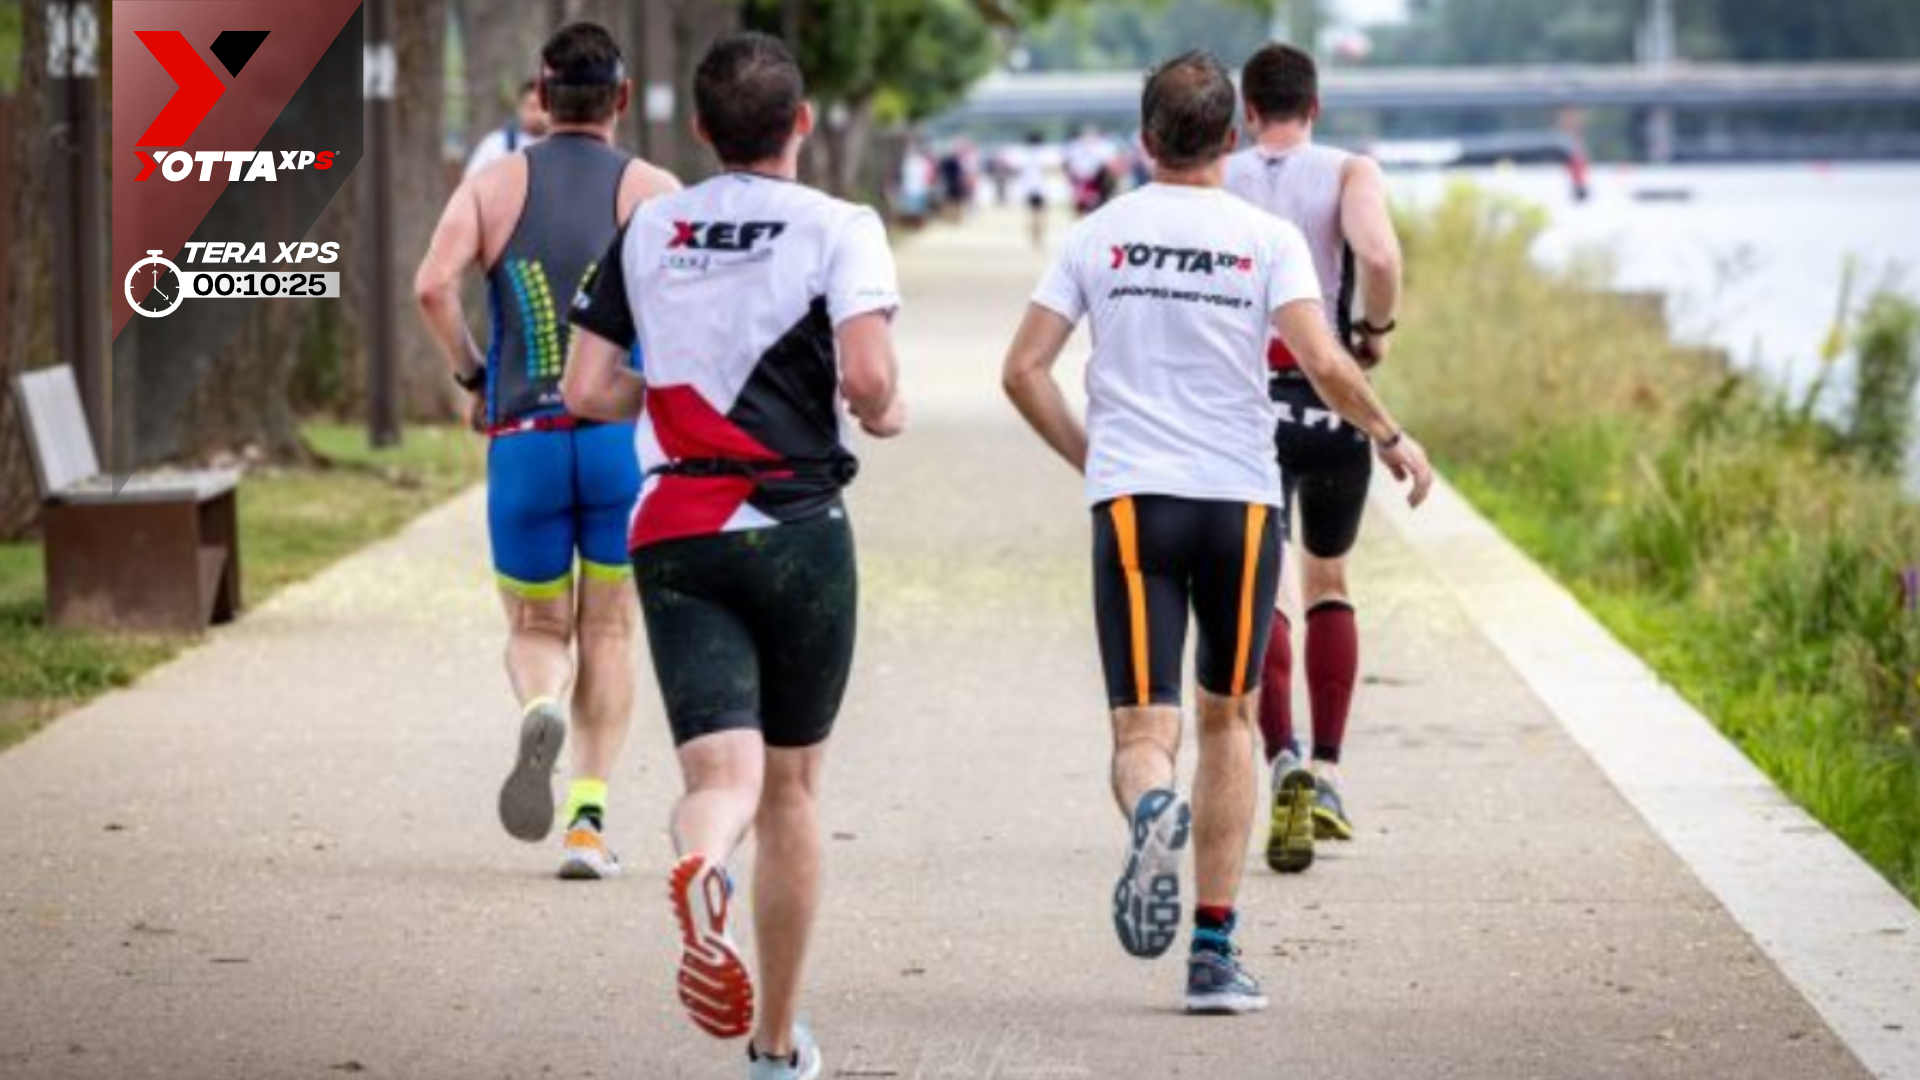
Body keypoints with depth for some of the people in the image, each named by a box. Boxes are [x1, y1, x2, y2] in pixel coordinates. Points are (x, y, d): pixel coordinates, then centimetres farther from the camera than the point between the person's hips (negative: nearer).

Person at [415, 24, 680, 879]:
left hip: (522, 442, 1)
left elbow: (433, 284, -10)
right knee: (608, 631, 13)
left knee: (536, 631, 14)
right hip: (626, 435, -1)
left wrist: (470, 375, 4)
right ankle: (588, 816, 3)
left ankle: (540, 709, -21)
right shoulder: (654, 191, 3)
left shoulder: (495, 185, 6)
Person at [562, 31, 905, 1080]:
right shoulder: (838, 228, -4)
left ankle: (700, 866, -46)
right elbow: (867, 378, -18)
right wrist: (886, 414, 5)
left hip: (671, 538, 2)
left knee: (722, 771, -8)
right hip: (796, 530, -2)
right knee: (791, 788, 13)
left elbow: (587, 389, 6)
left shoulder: (645, 231, 8)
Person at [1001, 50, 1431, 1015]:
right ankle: (1215, 951, 14)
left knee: (1144, 730, -3)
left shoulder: (1097, 236, 6)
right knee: (1226, 718, 16)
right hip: (1241, 500, 0)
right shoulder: (1266, 239, 0)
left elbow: (1024, 371, 3)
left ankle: (1151, 809, -41)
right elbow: (1324, 365, -11)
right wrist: (1391, 437, 6)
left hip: (1131, 501, 0)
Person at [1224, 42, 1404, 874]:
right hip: (1332, 405, 0)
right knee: (1327, 584, 20)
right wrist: (1377, 329, -2)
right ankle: (1327, 774, 15)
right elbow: (1380, 256, -20)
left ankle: (1284, 760, -20)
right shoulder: (1350, 174, 0)